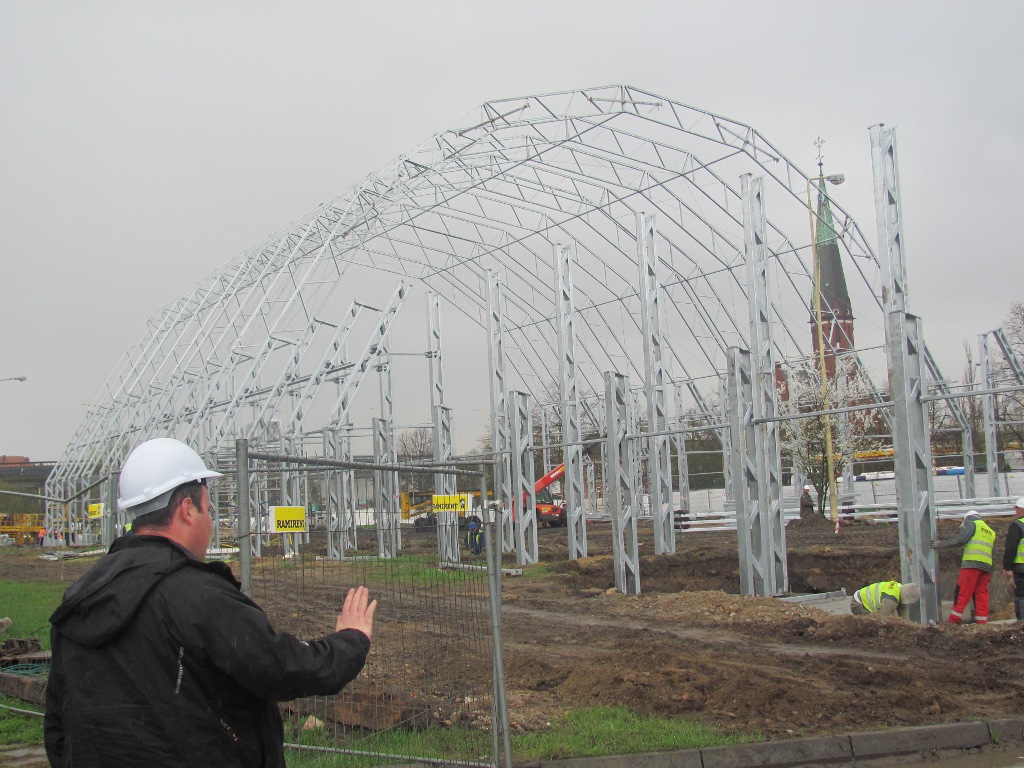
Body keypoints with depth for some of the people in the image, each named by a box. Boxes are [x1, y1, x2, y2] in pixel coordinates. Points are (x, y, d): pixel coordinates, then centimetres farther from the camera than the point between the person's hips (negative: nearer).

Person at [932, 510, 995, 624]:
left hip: (972, 563, -7)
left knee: (962, 593, -8)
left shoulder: (972, 523, 6)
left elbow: (961, 539, -6)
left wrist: (942, 544, -3)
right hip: (987, 565, 7)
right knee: (981, 594, 6)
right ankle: (982, 623, 0)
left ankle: (954, 620, -11)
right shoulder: (991, 531, 29)